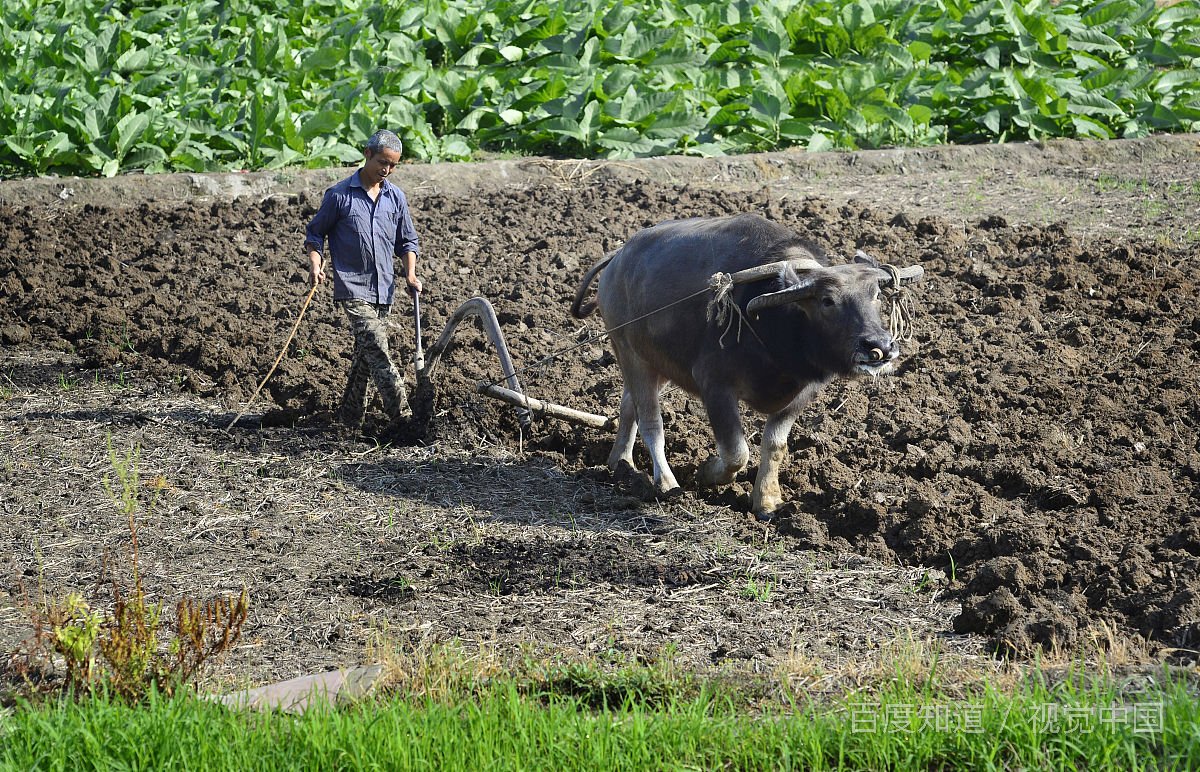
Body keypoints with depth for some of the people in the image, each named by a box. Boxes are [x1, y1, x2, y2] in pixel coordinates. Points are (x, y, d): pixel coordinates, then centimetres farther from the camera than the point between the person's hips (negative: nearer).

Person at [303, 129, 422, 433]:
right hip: (352, 287, -5)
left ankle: (351, 418, 20)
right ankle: (401, 414, -23)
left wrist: (410, 274, 2)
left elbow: (407, 240, 18)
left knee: (365, 352, 10)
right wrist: (315, 265, -10)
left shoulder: (396, 197, 10)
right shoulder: (339, 195, -3)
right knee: (376, 347, -17)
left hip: (383, 290, 5)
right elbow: (315, 233, 6)